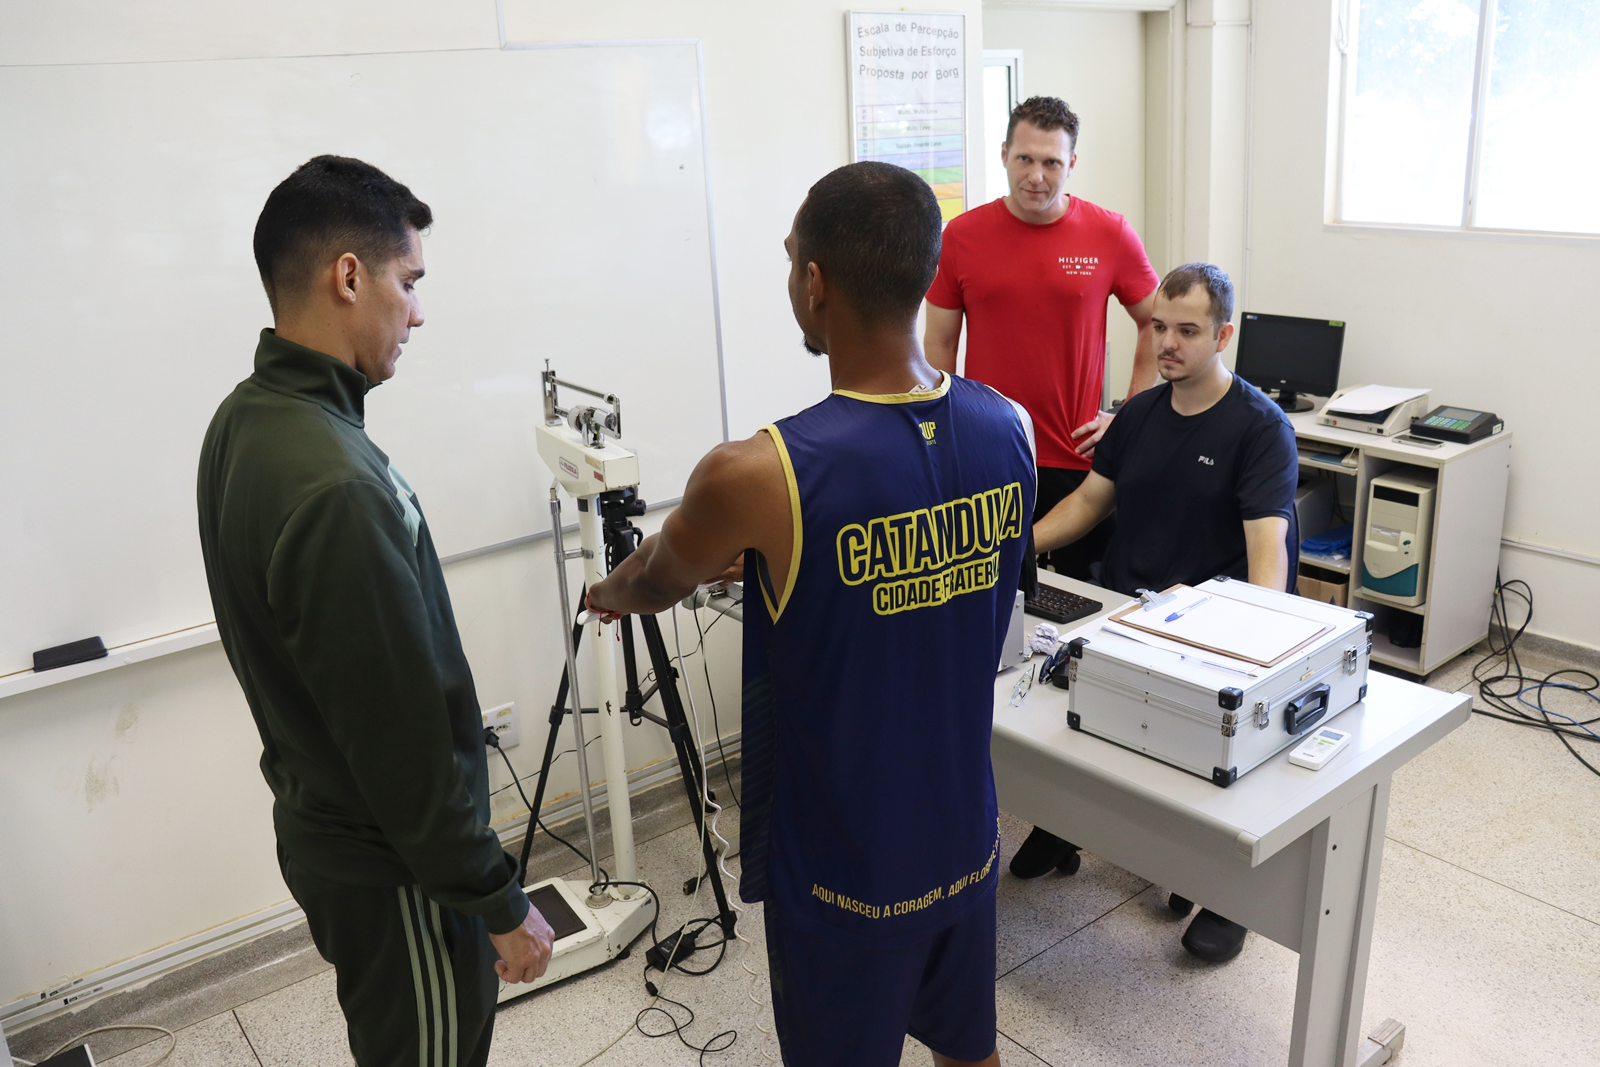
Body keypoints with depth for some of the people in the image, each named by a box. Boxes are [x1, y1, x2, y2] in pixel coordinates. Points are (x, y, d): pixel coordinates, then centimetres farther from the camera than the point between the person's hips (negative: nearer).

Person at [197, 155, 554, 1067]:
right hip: (392, 868, -9)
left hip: (315, 819, 9)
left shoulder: (243, 422, 0)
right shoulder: (337, 486, -31)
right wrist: (499, 903, -14)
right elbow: (405, 740, -26)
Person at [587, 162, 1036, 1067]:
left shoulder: (759, 477, -28)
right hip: (967, 839, 5)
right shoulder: (1011, 431, -12)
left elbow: (652, 587, -6)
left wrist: (607, 592, 20)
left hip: (844, 872, -4)